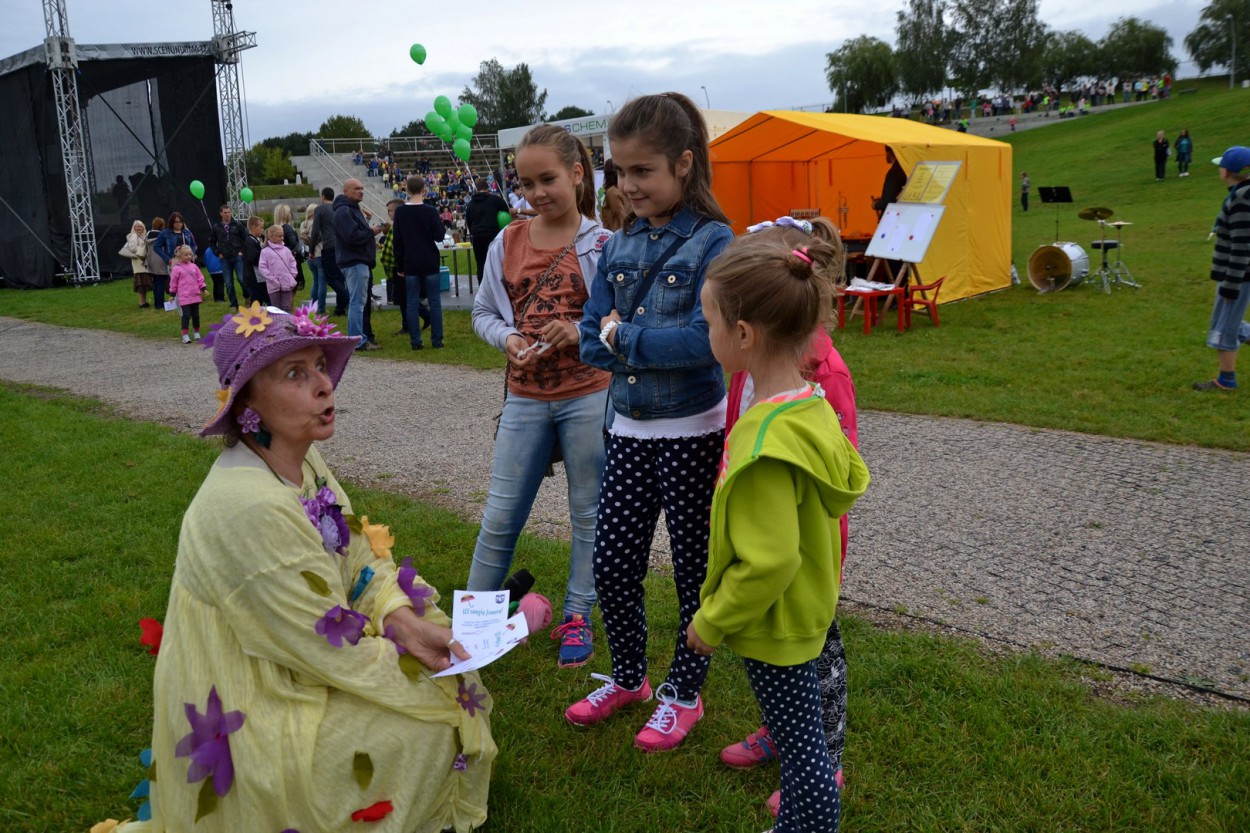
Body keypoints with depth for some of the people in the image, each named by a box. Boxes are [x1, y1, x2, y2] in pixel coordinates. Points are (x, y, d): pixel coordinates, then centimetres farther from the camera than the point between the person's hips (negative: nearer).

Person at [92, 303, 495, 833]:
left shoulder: (304, 462, -6)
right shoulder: (248, 509, -32)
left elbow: (361, 560, 0)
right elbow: (331, 650, -27)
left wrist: (405, 622, -17)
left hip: (286, 665, 8)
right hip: (253, 717, -8)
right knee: (435, 715, -9)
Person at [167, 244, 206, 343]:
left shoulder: (194, 266, 8)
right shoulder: (177, 269, -5)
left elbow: (200, 278, 12)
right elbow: (173, 282, -1)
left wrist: (203, 289, 5)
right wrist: (172, 294, 1)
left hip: (195, 295, 5)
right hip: (184, 297, -5)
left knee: (196, 315, 12)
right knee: (186, 315, -8)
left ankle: (196, 333, 25)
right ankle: (185, 335, -6)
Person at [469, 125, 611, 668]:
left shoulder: (601, 245, -5)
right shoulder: (507, 243, 4)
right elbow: (483, 312, 10)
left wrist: (579, 332, -20)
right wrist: (508, 338, -10)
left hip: (588, 396, -2)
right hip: (525, 399, 2)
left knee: (588, 513, 10)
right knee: (500, 516, 7)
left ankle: (577, 617, 26)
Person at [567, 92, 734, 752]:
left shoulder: (712, 241, -12)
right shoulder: (618, 246, 6)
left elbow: (704, 340, -22)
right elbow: (591, 342, 3)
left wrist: (624, 337, -14)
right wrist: (652, 350, -13)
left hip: (691, 430, -5)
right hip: (629, 426, 6)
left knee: (693, 567, 10)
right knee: (611, 563, 11)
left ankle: (684, 693, 29)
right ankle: (628, 677, 35)